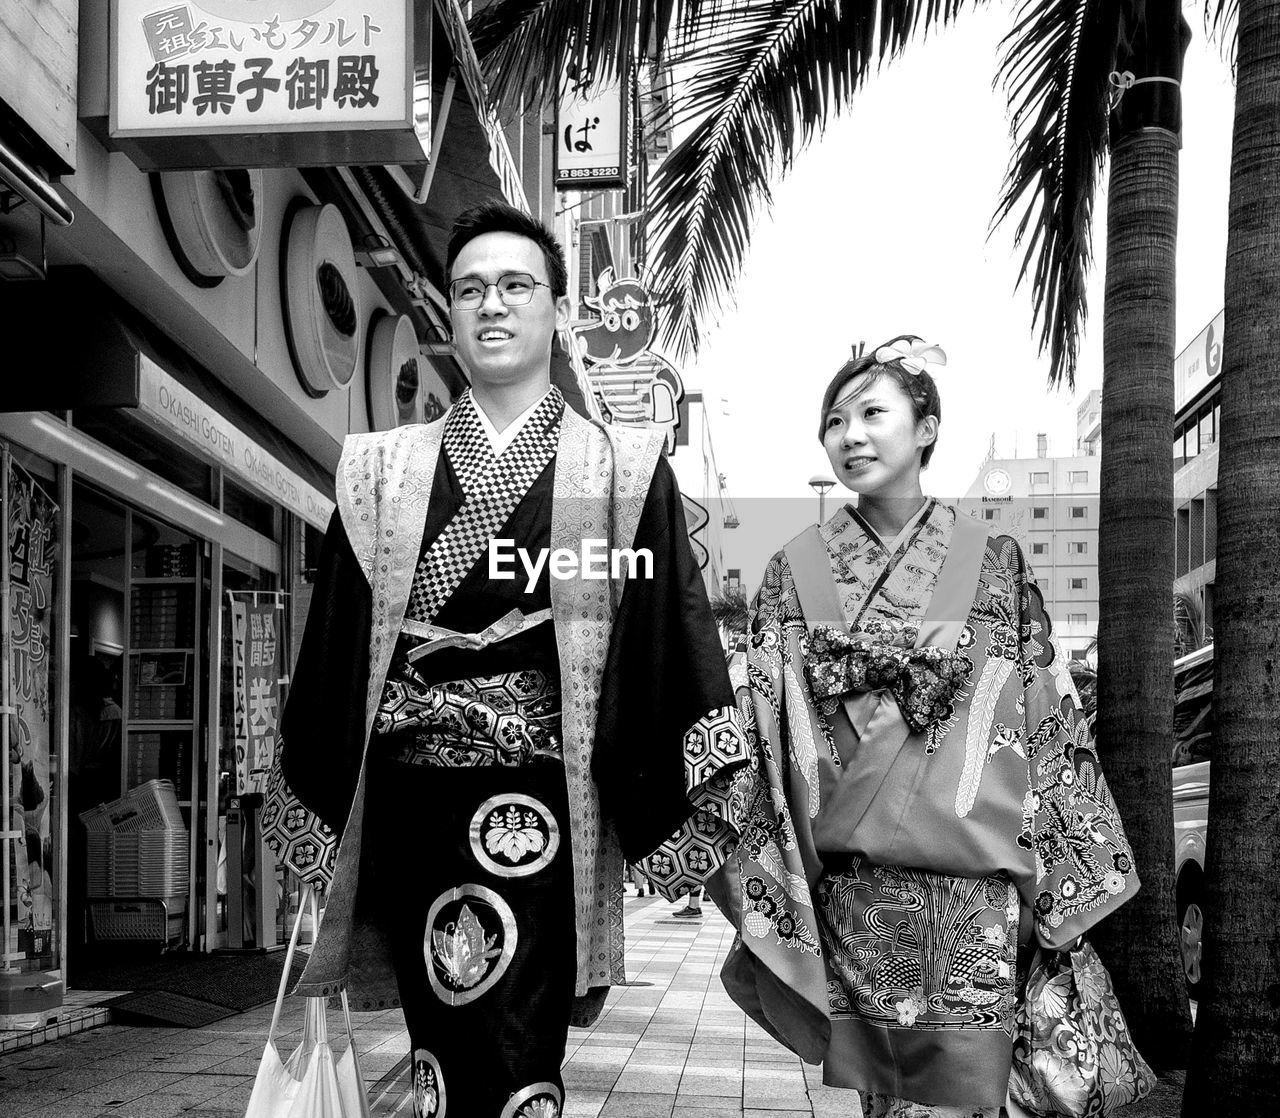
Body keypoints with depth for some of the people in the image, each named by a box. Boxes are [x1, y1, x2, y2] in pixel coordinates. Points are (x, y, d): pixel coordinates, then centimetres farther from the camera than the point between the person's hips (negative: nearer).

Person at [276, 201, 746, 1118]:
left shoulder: (624, 470, 6)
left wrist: (709, 811, -4)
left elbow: (671, 632, 1)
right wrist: (307, 802, 9)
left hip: (546, 806, -2)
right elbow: (337, 644, 12)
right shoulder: (384, 471, 13)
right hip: (415, 799, 2)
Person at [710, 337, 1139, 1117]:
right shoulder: (798, 569, 5)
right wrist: (762, 873, -3)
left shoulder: (994, 563, 4)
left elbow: (1048, 719, 6)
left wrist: (1064, 878, 4)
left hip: (974, 884, 0)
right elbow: (766, 730, 4)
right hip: (852, 882, 1)